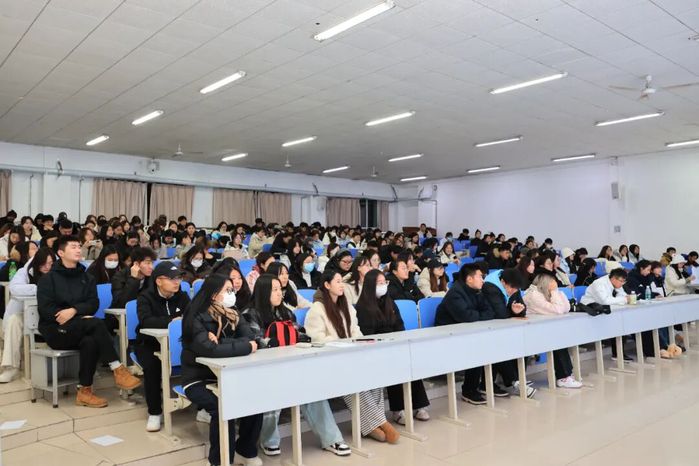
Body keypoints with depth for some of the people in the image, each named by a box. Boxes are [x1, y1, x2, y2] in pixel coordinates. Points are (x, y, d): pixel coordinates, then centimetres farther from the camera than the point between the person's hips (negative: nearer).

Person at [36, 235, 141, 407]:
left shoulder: (87, 278, 14)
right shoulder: (48, 279, 2)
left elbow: (93, 304, 1)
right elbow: (45, 309, -11)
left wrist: (74, 310, -22)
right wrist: (82, 318, -20)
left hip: (79, 329, 4)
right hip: (55, 330, -3)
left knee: (90, 341, -34)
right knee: (96, 323, -31)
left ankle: (85, 391, -24)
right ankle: (118, 370, -29)